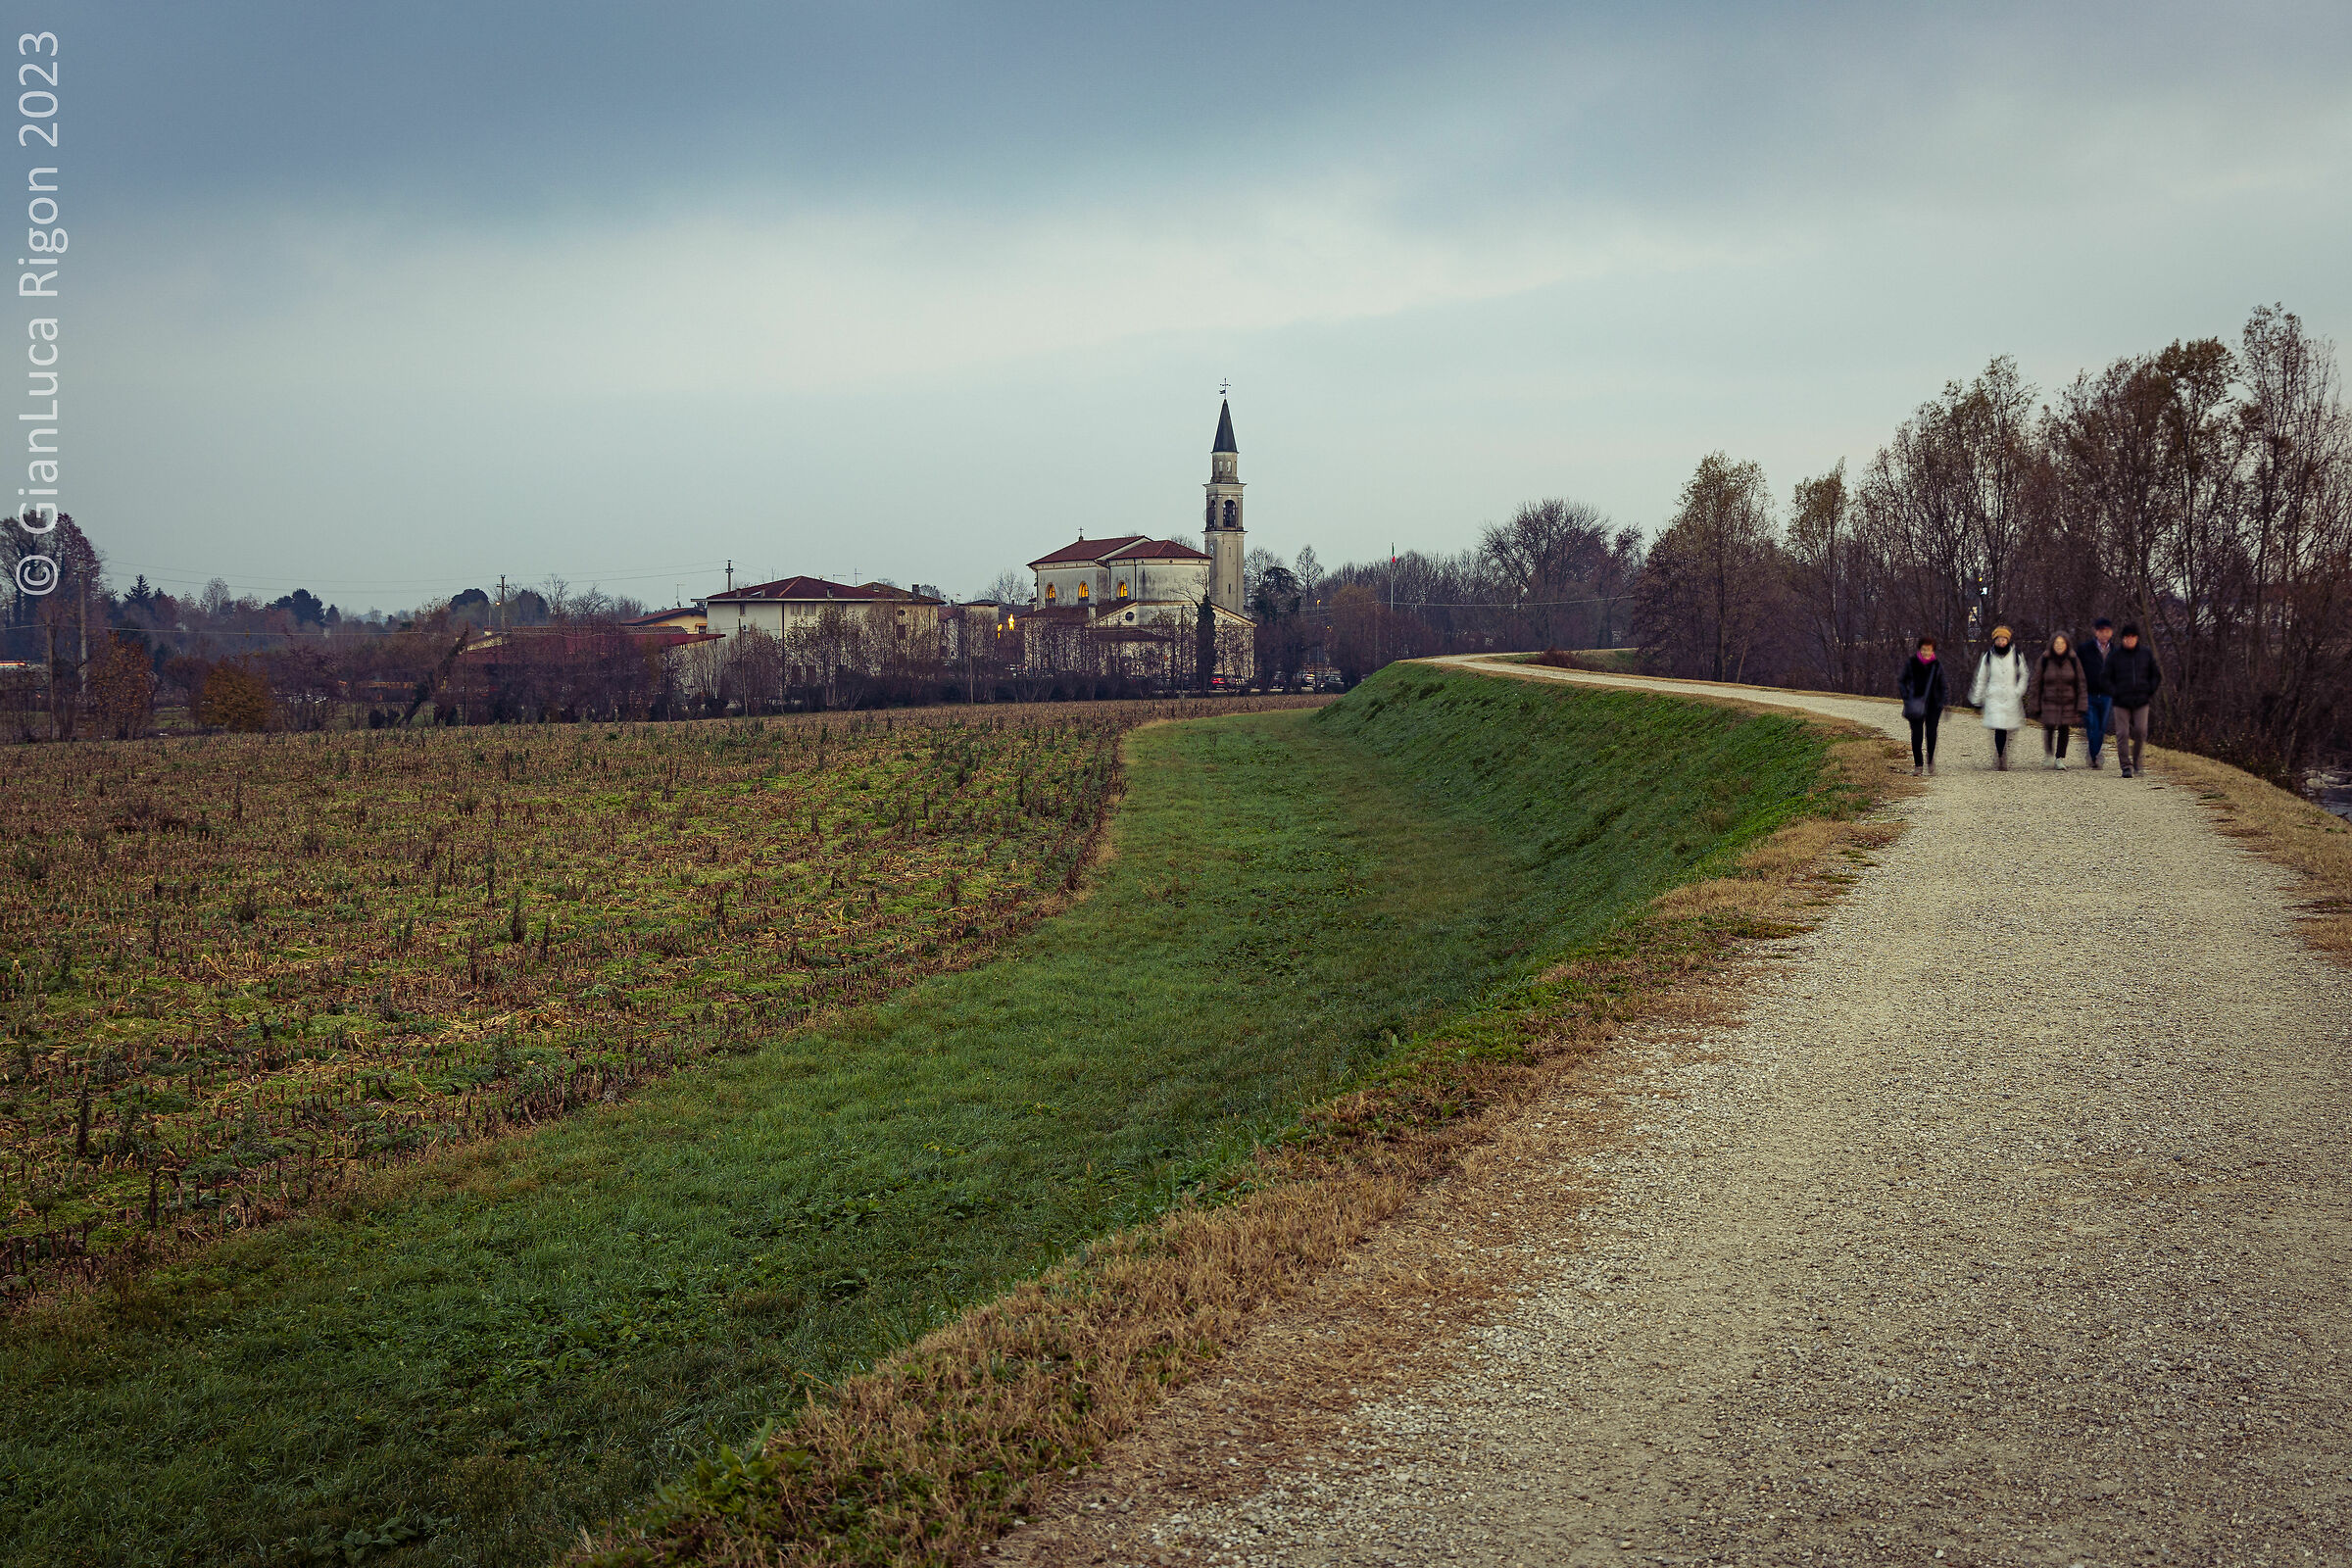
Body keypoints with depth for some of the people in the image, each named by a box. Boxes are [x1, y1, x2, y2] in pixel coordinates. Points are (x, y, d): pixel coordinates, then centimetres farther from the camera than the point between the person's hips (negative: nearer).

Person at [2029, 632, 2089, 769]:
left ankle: (2060, 758, 13)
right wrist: (2036, 707, 2)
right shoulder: (2043, 661, -3)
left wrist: (2081, 706, -2)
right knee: (2049, 728, -6)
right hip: (2049, 702, -1)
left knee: (2064, 729, 3)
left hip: (2068, 702, 1)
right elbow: (2037, 684, 3)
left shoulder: (2074, 661, 0)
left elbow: (2081, 684, 3)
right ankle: (2049, 755, 17)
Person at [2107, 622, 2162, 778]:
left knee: (2141, 731, -8)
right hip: (2121, 703, -1)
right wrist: (2116, 693, -4)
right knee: (2122, 733, -5)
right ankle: (2125, 766, 1)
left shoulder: (2146, 654, 6)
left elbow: (2156, 676, 15)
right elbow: (2107, 679, 7)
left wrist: (2150, 692, 3)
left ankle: (2137, 760, 14)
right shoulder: (2114, 656, 2)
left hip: (2141, 701, 1)